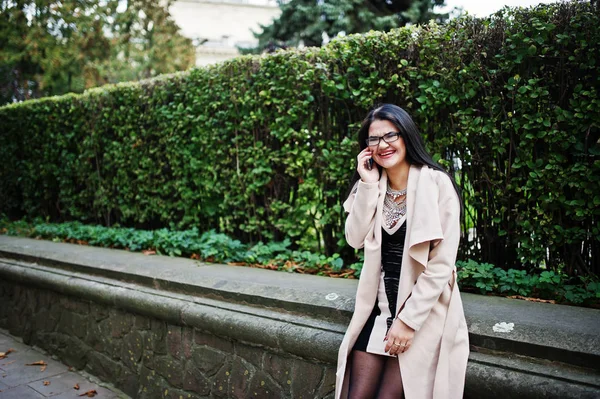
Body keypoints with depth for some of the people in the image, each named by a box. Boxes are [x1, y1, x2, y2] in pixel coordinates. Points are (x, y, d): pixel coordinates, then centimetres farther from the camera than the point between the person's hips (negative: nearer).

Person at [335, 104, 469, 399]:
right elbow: (356, 239, -5)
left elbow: (442, 264, -15)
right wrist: (368, 185, -12)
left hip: (423, 312, -4)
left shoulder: (436, 183, -12)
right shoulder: (372, 186, 7)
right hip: (378, 308, 5)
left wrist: (409, 320, -16)